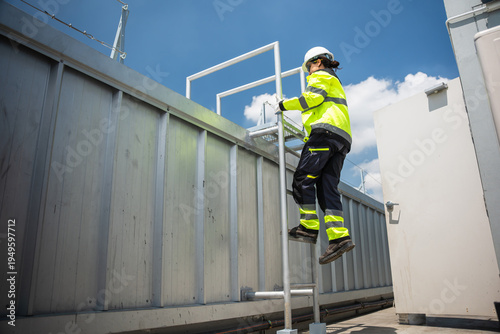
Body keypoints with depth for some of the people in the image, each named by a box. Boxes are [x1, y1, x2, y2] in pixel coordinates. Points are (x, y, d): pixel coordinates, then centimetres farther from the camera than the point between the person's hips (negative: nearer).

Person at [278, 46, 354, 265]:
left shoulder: (321, 76, 12)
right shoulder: (336, 85, 39)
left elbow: (314, 96, -8)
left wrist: (286, 104, -2)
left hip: (326, 130, -9)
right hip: (341, 139, 9)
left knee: (303, 177, -12)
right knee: (327, 187, -3)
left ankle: (309, 227, -17)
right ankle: (339, 237, -13)